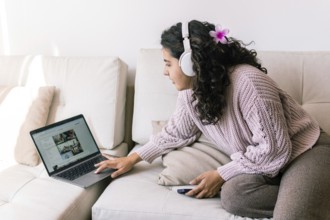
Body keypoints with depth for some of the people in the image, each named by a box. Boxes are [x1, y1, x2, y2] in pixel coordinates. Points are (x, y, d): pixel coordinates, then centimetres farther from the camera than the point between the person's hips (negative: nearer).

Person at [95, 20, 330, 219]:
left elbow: (275, 150, -24)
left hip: (305, 153, -6)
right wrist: (133, 159, 13)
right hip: (262, 159, 7)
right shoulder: (191, 91, -5)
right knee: (232, 196, -25)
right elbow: (176, 132, 14)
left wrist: (221, 175, -18)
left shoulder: (248, 82, -28)